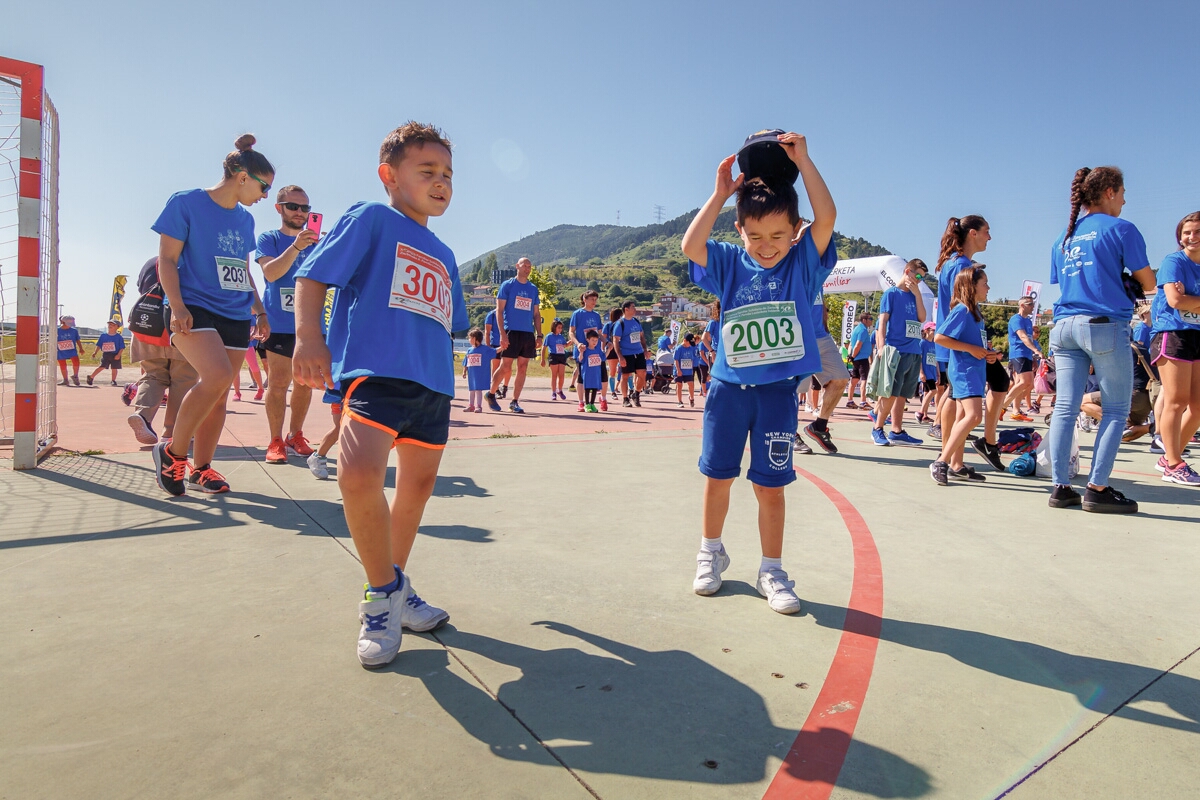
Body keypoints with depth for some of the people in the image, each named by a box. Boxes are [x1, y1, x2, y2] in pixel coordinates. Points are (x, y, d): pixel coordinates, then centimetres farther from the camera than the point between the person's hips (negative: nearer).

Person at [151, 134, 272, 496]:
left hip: (235, 315, 7)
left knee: (219, 394, 5)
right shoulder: (186, 203, -2)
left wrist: (259, 311, 20)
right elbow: (167, 259, -5)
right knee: (217, 376, -26)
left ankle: (200, 468, 18)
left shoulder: (245, 219, 16)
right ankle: (172, 452, -7)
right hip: (195, 308, -6)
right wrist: (177, 306, -16)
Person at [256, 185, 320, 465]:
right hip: (279, 324, -3)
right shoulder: (269, 239, 3)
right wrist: (296, 246, -28)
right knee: (278, 383, -4)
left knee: (305, 383, 6)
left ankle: (295, 436, 18)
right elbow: (270, 272, -14)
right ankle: (275, 441, 3)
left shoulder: (315, 240, 12)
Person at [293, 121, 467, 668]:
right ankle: (385, 587, -3)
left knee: (417, 485, 10)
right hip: (373, 370, -7)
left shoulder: (443, 256, 25)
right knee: (359, 474, -27)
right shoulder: (370, 218, 5)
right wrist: (308, 336, -19)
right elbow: (313, 276, -4)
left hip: (433, 382, 8)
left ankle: (392, 591, 30)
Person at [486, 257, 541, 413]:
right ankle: (491, 394, 16)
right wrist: (502, 333, -13)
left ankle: (515, 402, 11)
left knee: (522, 368, 4)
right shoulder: (507, 285, 1)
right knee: (505, 368, -4)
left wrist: (539, 335, 7)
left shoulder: (533, 289, 14)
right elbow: (499, 310, -4)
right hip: (511, 331, -5)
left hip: (528, 333, 5)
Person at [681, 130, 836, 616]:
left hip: (779, 391, -1)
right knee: (717, 476, 12)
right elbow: (690, 246, -15)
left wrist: (802, 159, -15)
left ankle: (771, 571, 20)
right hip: (728, 387, 2)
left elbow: (826, 217, -16)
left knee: (770, 484, 5)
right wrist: (720, 192, -11)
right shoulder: (730, 265, 0)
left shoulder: (804, 263, -1)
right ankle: (711, 553, 33)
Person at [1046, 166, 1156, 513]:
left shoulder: (1063, 239, 18)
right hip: (1105, 325, -6)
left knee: (1065, 407, 2)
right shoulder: (1120, 229, 1)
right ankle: (1097, 489, -4)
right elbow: (1148, 282, 4)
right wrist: (1127, 279, 24)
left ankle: (1060, 487, 2)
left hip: (1064, 326, 6)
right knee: (1116, 410, 1)